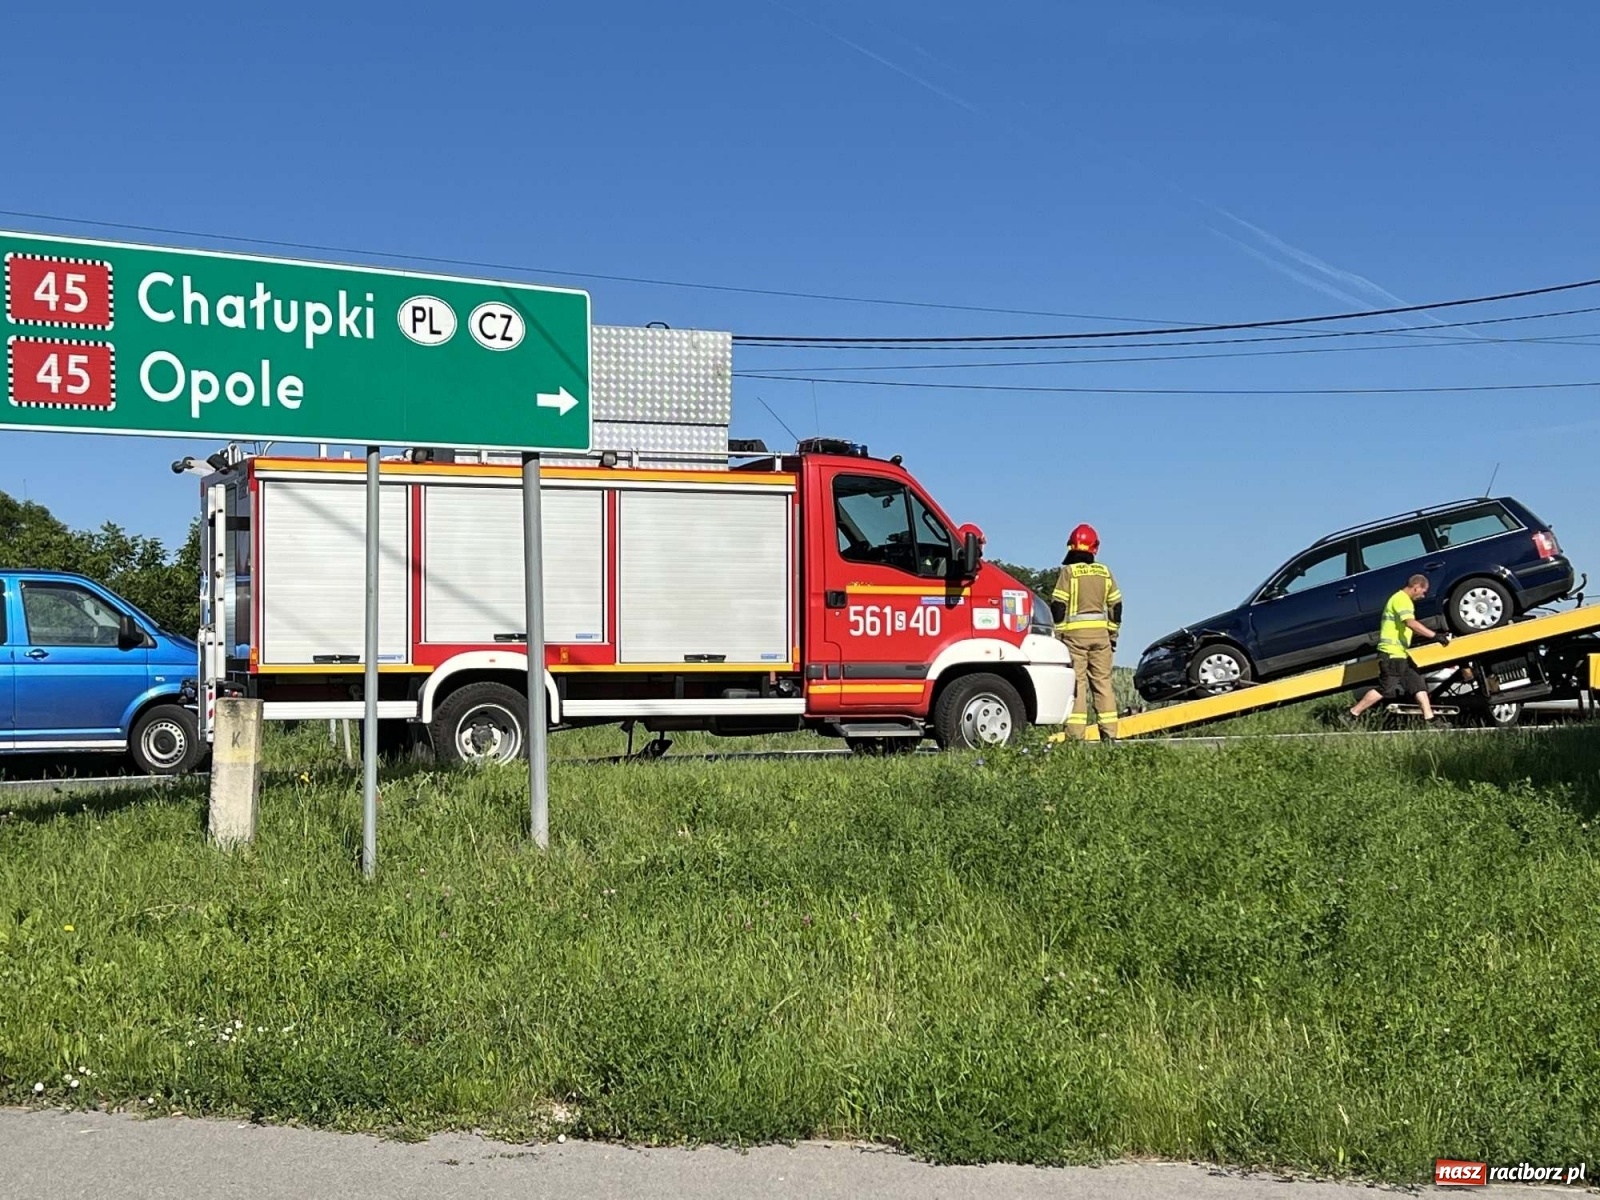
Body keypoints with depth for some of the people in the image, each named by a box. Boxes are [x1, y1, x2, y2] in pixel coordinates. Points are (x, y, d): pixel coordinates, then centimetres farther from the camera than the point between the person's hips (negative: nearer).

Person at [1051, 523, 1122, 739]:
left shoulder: (1068, 571, -5)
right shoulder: (1104, 572, 9)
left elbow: (1058, 606, -9)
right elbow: (1115, 606, 12)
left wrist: (1057, 635, -3)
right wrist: (1113, 634, 20)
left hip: (1074, 633, -4)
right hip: (1100, 632, 4)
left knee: (1076, 683, -4)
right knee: (1103, 682, 8)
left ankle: (1076, 735, -9)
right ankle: (1109, 733, 7)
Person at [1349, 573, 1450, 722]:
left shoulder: (1403, 599, 21)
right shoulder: (1401, 599, -14)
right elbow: (1411, 623, -29)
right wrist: (1434, 636, -33)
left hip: (1400, 654, 11)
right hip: (1392, 653, -11)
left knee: (1418, 685, 8)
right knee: (1385, 689, -10)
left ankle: (1429, 718, 7)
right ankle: (1352, 714, -5)